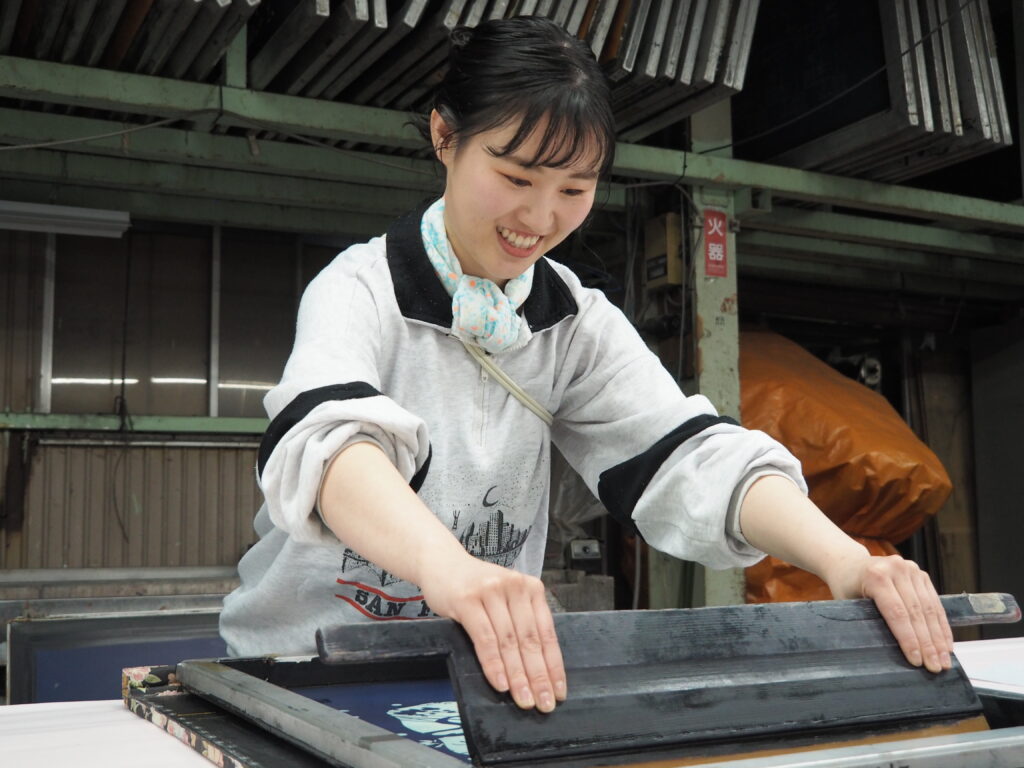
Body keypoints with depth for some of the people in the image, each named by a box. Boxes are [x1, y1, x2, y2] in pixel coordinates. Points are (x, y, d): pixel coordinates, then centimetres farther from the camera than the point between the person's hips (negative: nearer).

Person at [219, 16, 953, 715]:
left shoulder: (577, 323, 2)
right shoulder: (363, 289, -10)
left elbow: (690, 455, -10)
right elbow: (327, 434, -30)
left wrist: (845, 560, -27)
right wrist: (446, 564, -49)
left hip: (490, 673, 3)